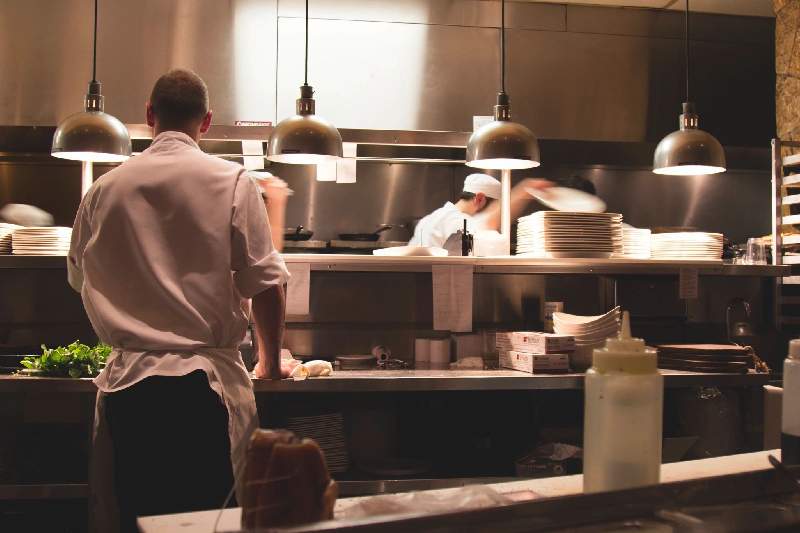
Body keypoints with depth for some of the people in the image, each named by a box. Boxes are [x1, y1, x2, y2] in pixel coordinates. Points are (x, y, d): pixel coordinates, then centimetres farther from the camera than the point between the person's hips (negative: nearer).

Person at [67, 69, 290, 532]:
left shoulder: (105, 189, 5)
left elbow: (80, 278, 19)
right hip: (206, 383, -2)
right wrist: (271, 362, 9)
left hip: (128, 381, 3)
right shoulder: (233, 182, -4)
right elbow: (266, 284, -6)